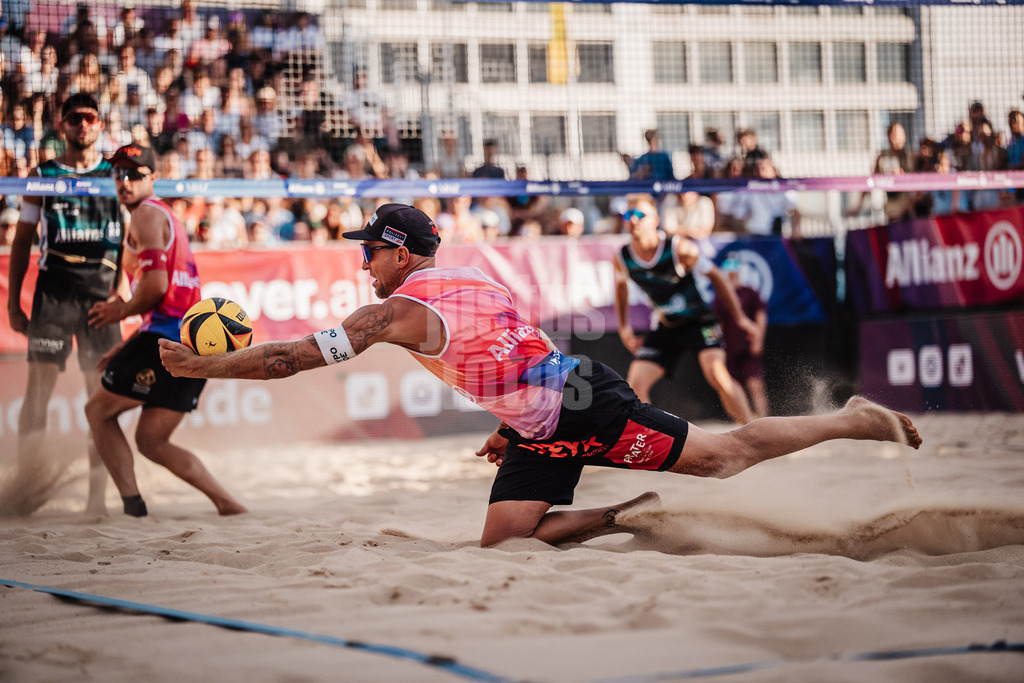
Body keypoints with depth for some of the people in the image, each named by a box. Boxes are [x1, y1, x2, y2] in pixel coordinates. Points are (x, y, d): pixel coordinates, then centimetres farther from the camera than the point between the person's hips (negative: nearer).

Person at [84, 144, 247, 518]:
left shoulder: (147, 214, -4)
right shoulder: (166, 217, 28)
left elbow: (156, 285, -17)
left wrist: (121, 310, 0)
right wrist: (125, 348, 27)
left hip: (167, 339, -9)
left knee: (98, 410, 3)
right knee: (151, 441, 13)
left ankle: (131, 501, -8)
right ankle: (228, 504, 4)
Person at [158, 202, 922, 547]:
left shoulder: (399, 312, -15)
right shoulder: (473, 278, 12)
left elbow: (297, 356, -16)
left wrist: (201, 366, -9)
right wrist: (510, 426, 27)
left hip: (584, 407, -9)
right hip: (542, 428, 9)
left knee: (722, 453, -2)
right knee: (502, 537, 5)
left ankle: (856, 419, 9)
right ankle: (638, 513, 13)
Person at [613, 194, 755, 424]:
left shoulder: (679, 248, -22)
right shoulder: (622, 258, -11)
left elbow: (715, 276, -8)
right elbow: (621, 286, 14)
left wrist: (739, 317, -1)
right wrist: (624, 328, 16)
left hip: (700, 321, -4)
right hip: (666, 329, 4)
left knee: (717, 375, -26)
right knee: (635, 384, -8)